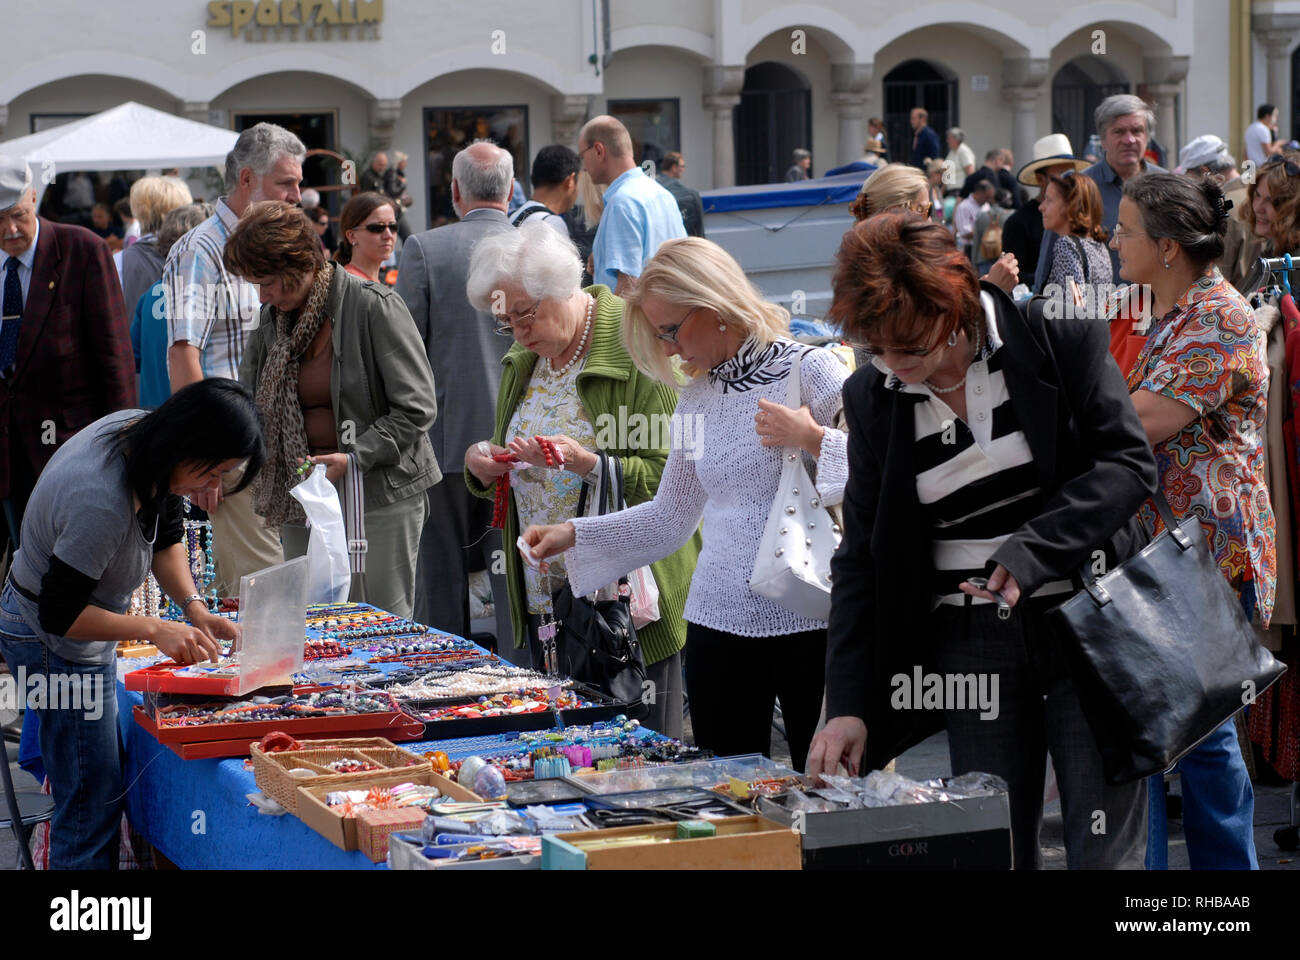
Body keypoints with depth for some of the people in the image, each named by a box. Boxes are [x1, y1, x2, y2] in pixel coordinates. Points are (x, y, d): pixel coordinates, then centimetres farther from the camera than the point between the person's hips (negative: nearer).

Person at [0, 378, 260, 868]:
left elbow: (167, 532, 7)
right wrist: (155, 629, -29)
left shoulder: (138, 427, -9)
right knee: (93, 800, -4)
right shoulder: (101, 502, -37)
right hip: (56, 644, -10)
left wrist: (194, 607, -7)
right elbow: (59, 614, -27)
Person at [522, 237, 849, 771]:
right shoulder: (696, 398, 15)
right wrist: (573, 536, 14)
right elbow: (670, 517, 20)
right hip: (719, 621, 5)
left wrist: (812, 439, -18)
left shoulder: (811, 371, -4)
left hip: (808, 620, -5)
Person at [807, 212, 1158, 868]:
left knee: (1105, 852, -2)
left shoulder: (1058, 335, -7)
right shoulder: (873, 397, 3)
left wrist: (1030, 551, -22)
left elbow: (1129, 463, -8)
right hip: (973, 647, 3)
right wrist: (848, 704, -3)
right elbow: (862, 559, 6)